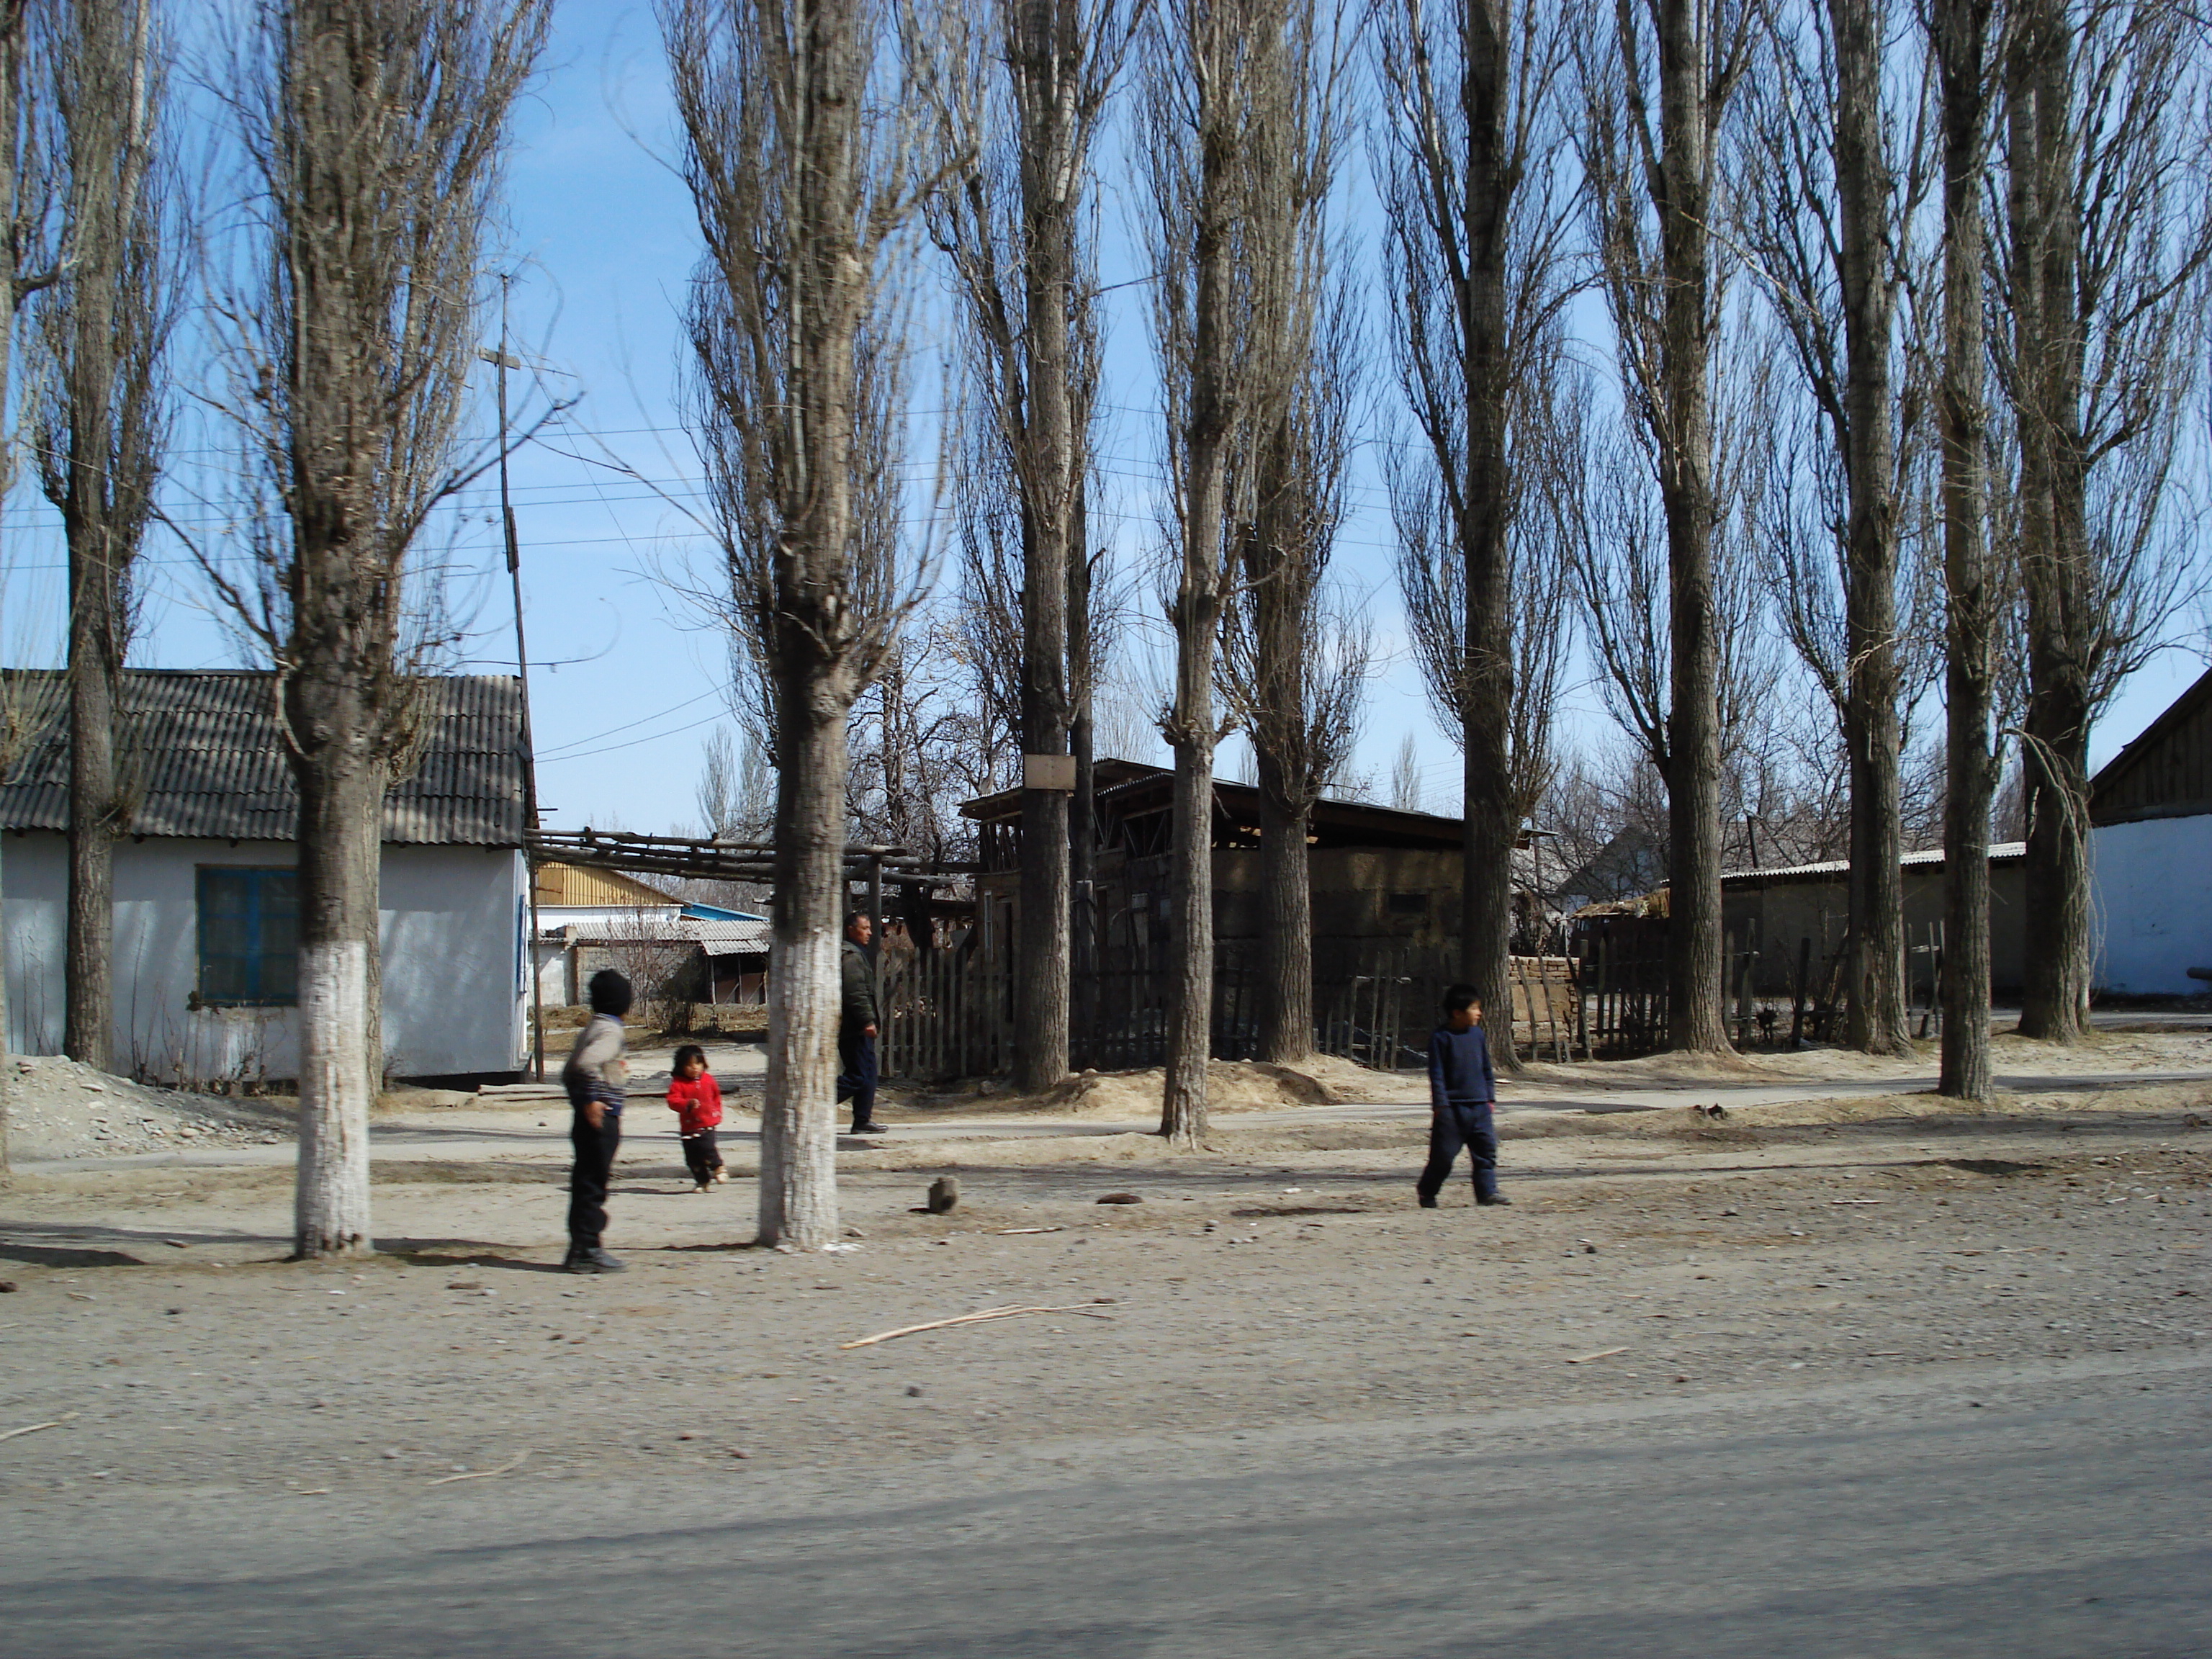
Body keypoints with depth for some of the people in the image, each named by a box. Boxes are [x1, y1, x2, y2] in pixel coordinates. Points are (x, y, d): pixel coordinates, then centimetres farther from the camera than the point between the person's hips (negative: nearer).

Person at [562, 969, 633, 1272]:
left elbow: (568, 1074, 21)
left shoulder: (591, 1028, 17)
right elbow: (587, 1064, -29)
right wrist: (591, 1100, -23)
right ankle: (587, 1250, -4)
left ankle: (579, 1249, 15)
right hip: (602, 1120, -9)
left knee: (584, 1184, 11)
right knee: (593, 1184, -6)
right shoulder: (610, 1029, -12)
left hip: (587, 1119, 9)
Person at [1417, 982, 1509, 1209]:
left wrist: (1490, 1097, 15)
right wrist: (1441, 1104, -13)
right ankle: (1427, 1193, 15)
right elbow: (1436, 1073, -9)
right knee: (1444, 1154, 0)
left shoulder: (1478, 1034, 10)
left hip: (1479, 1106, 6)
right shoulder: (1441, 1037, -8)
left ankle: (1487, 1191, 5)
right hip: (1452, 1107, -6)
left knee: (1486, 1148, 0)